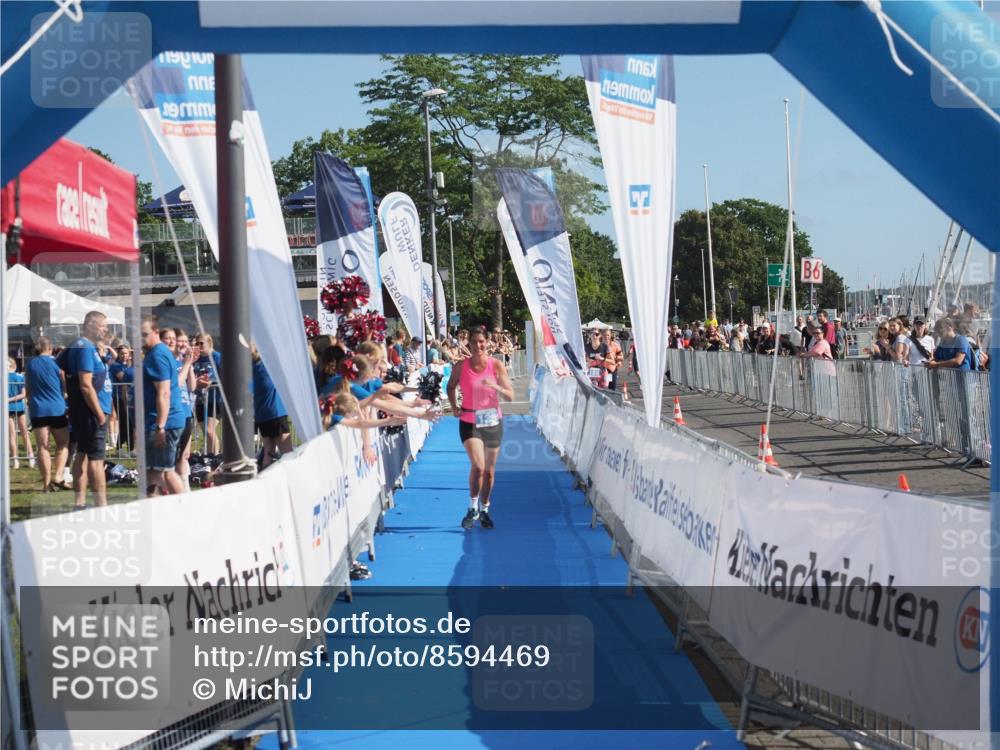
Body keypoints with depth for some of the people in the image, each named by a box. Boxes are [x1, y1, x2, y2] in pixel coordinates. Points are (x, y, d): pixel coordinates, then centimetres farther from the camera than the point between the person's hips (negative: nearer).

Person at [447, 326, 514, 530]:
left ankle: (484, 510, 29)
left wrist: (496, 387, -27)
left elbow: (511, 396, -8)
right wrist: (454, 406, 0)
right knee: (478, 466, -19)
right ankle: (473, 509, -1)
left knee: (489, 470, 11)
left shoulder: (496, 365, -7)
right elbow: (451, 387, 14)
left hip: (492, 422, 2)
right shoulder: (460, 367, -7)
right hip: (469, 422, -2)